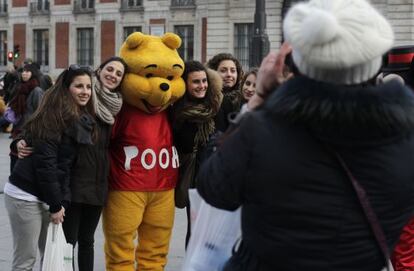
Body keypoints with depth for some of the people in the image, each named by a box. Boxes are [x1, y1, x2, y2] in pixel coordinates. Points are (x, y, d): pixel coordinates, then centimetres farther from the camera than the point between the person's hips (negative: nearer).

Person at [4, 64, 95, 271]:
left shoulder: (81, 120, 9)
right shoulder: (53, 117, -15)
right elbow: (44, 163, -19)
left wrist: (62, 202, 2)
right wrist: (56, 205, -16)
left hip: (45, 196, 8)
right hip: (26, 196, -8)